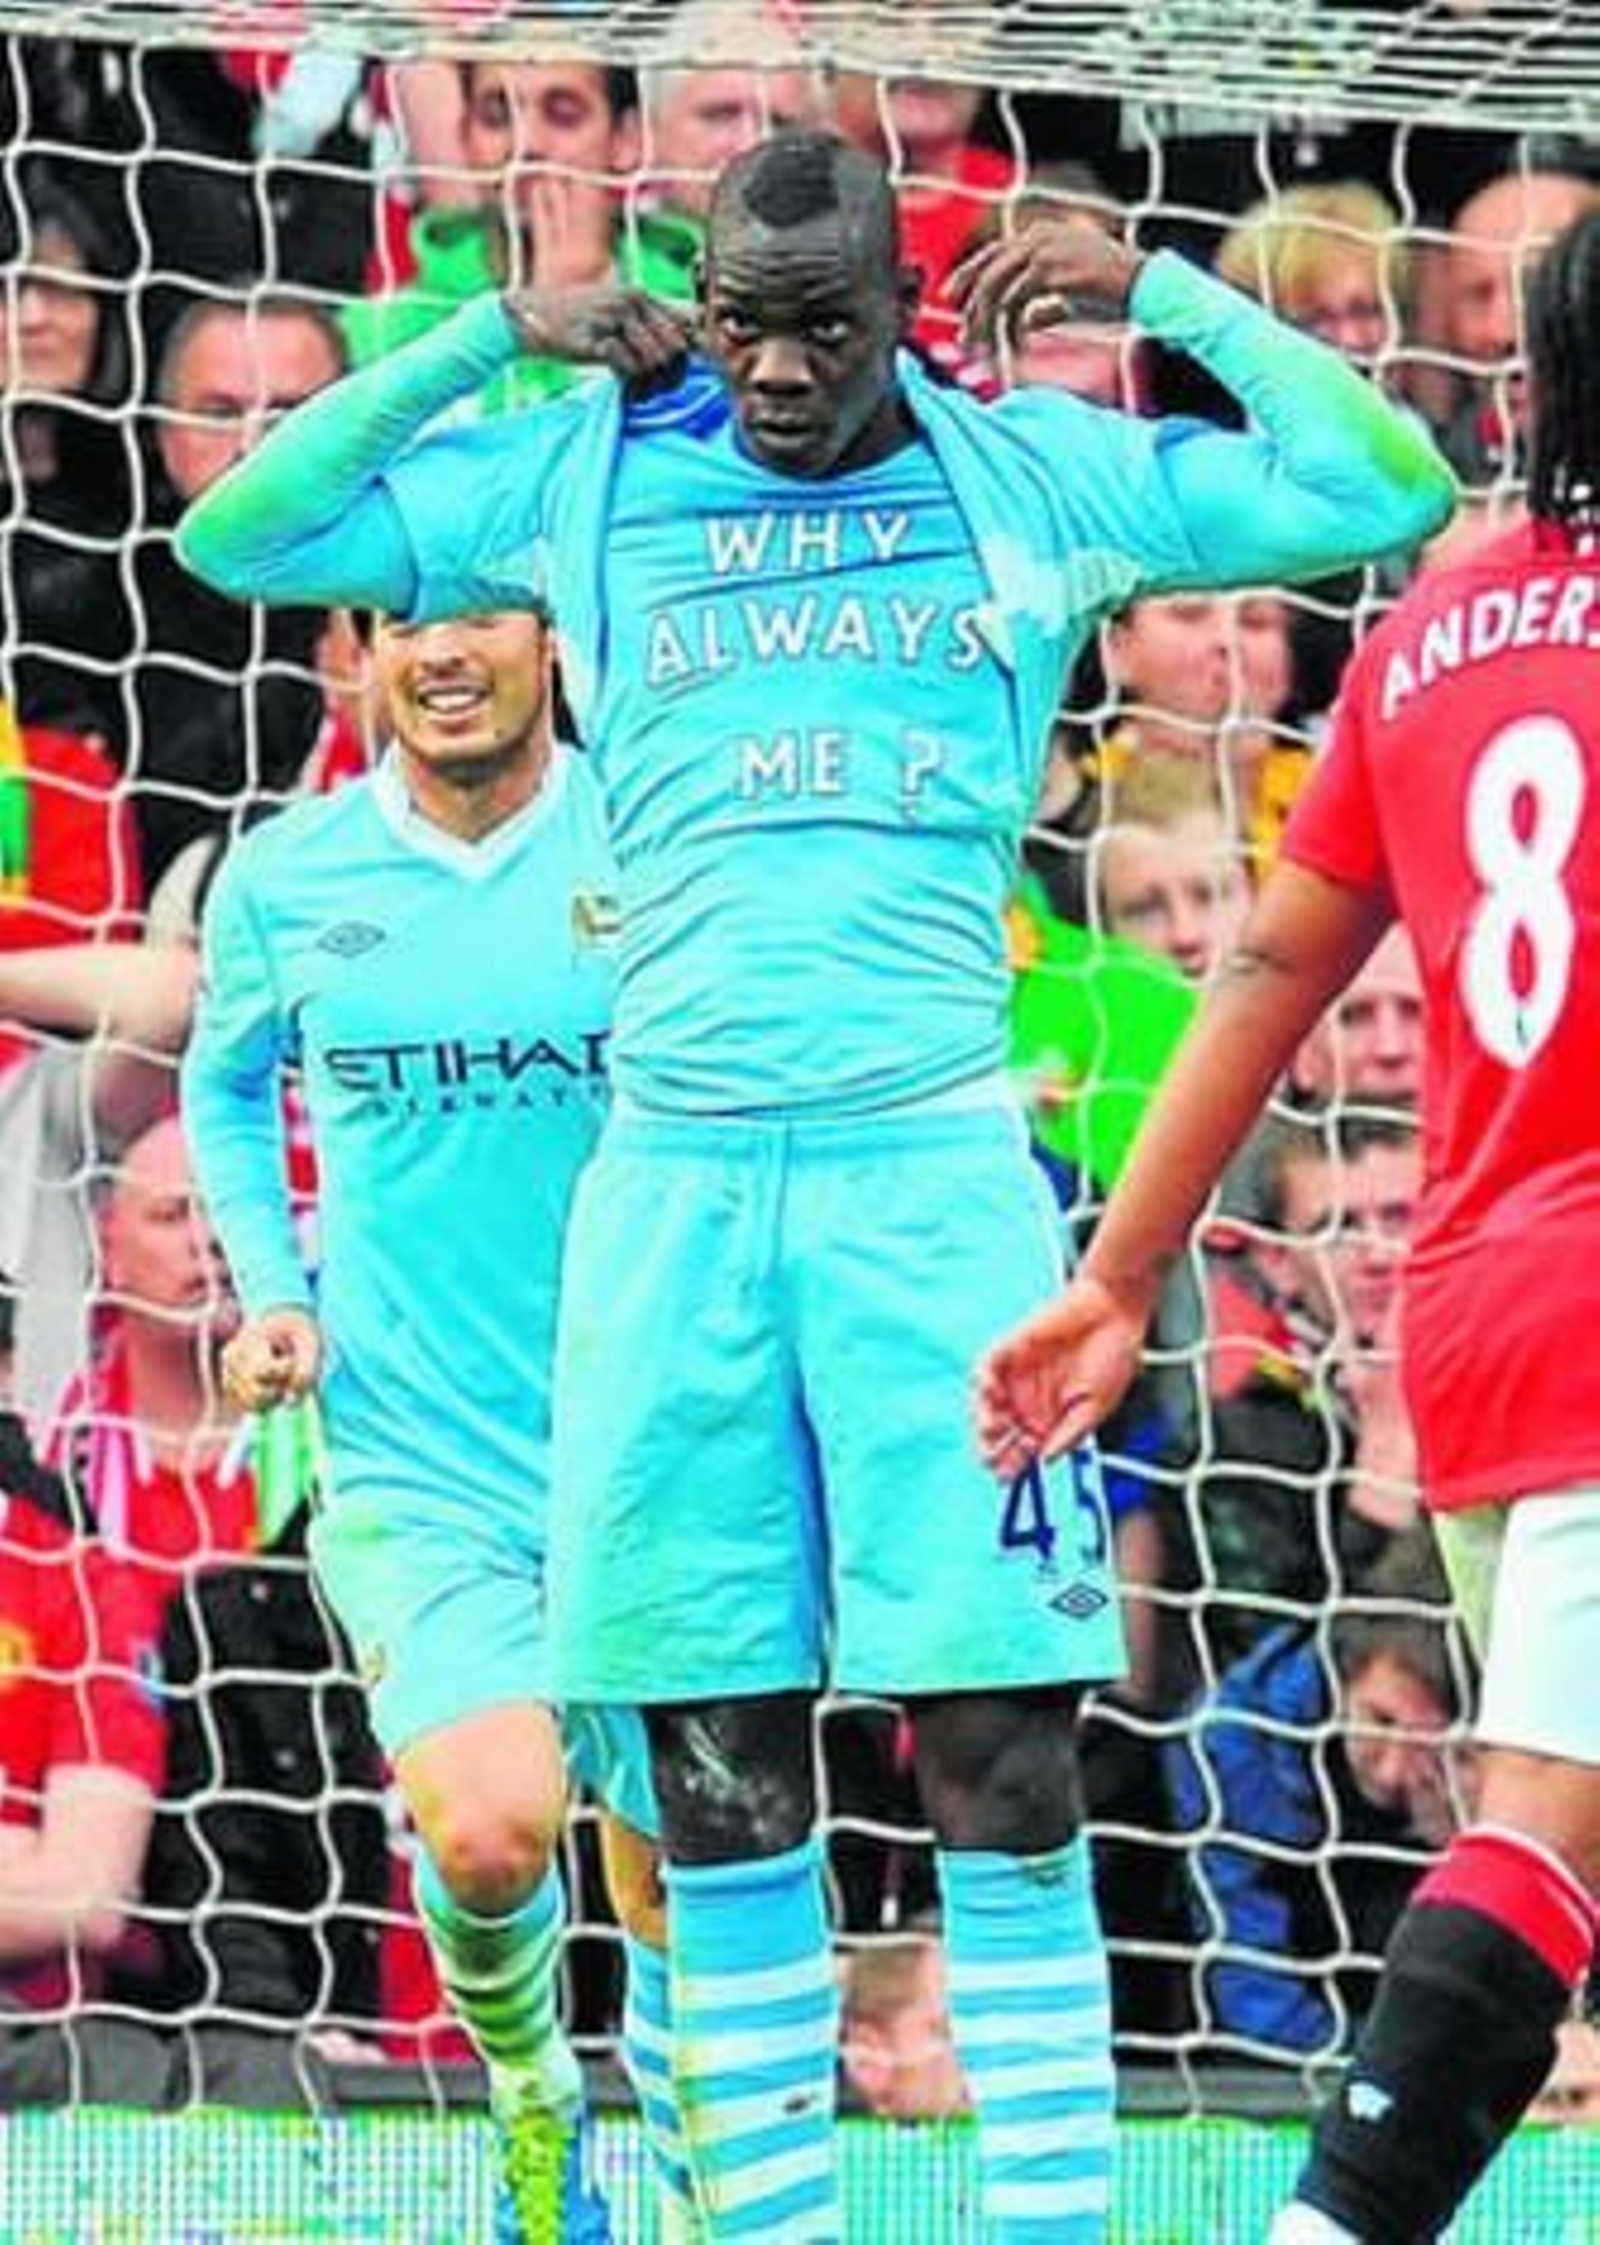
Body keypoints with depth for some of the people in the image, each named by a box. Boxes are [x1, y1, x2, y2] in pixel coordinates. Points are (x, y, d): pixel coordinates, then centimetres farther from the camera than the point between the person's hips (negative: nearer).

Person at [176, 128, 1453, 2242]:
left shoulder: (1036, 474, 7)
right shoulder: (583, 474, 10)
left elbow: (1386, 486, 7)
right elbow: (238, 535, 11)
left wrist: (1153, 287, 3)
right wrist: (497, 332, 5)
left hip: (932, 1171, -2)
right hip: (671, 1177, 2)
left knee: (1003, 1746, -7)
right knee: (720, 1766, 2)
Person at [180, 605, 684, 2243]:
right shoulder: (283, 880, 2)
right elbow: (224, 1087, 21)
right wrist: (270, 1292, 7)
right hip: (410, 1463, 0)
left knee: (671, 1881, 6)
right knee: (489, 1832, -21)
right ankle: (529, 2083, 10)